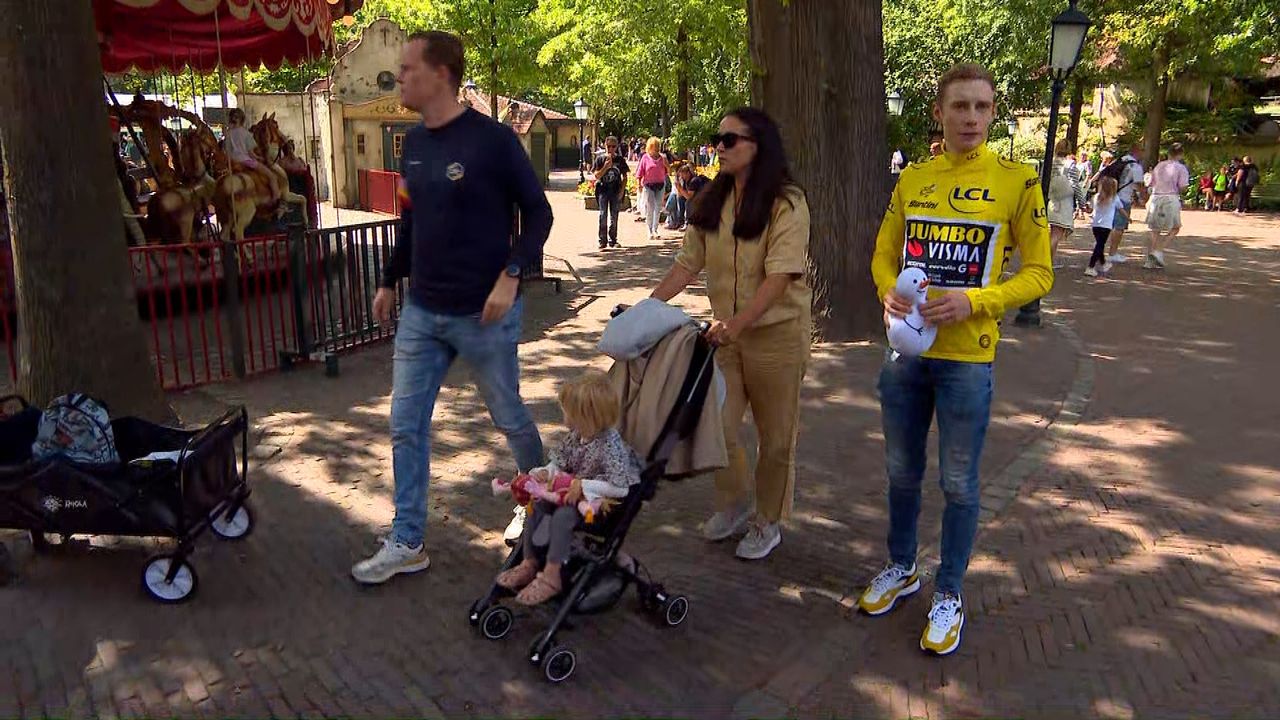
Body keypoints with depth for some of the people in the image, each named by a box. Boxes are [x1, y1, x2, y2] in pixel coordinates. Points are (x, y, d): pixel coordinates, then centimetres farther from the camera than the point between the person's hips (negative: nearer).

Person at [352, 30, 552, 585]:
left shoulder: (493, 139, -12)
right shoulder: (413, 144, 7)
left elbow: (538, 213, -9)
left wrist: (510, 275, -19)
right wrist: (390, 281, 19)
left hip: (482, 315, -6)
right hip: (420, 313, 6)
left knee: (509, 417, 12)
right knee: (406, 426, 6)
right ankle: (407, 543, 17)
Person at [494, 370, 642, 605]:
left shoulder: (611, 444, -26)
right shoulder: (576, 435, -2)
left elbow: (621, 487, -30)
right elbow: (560, 461, 13)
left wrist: (584, 485, -32)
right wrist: (545, 472, -9)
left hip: (598, 500, -9)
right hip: (572, 491, 9)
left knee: (562, 515, -29)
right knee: (536, 505, -4)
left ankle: (551, 576, -17)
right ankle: (529, 564, 6)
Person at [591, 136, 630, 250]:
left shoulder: (620, 159, 4)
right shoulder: (600, 159, 1)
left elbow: (624, 176, 7)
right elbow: (597, 176, -4)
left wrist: (622, 190, -2)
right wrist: (606, 166, -16)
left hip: (616, 191, 1)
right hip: (603, 190, -1)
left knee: (614, 216, 7)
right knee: (603, 215, -7)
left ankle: (612, 240, 17)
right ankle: (602, 241, -4)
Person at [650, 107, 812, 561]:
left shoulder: (786, 203, -14)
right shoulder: (710, 201, 4)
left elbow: (780, 276, -23)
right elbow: (689, 263, 4)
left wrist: (737, 323, -35)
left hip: (777, 331, -5)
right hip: (727, 332, 5)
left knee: (775, 436, 9)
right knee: (717, 425, 6)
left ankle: (768, 522, 29)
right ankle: (733, 505, 32)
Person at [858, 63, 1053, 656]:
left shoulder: (1016, 181, -5)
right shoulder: (912, 179, 6)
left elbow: (1038, 273, -5)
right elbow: (884, 253, 12)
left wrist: (972, 302, -20)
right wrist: (889, 292, -10)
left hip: (967, 355, -3)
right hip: (905, 350, 4)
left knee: (958, 484, 7)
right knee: (902, 472, 16)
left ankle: (949, 592, 26)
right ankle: (902, 568, 37)